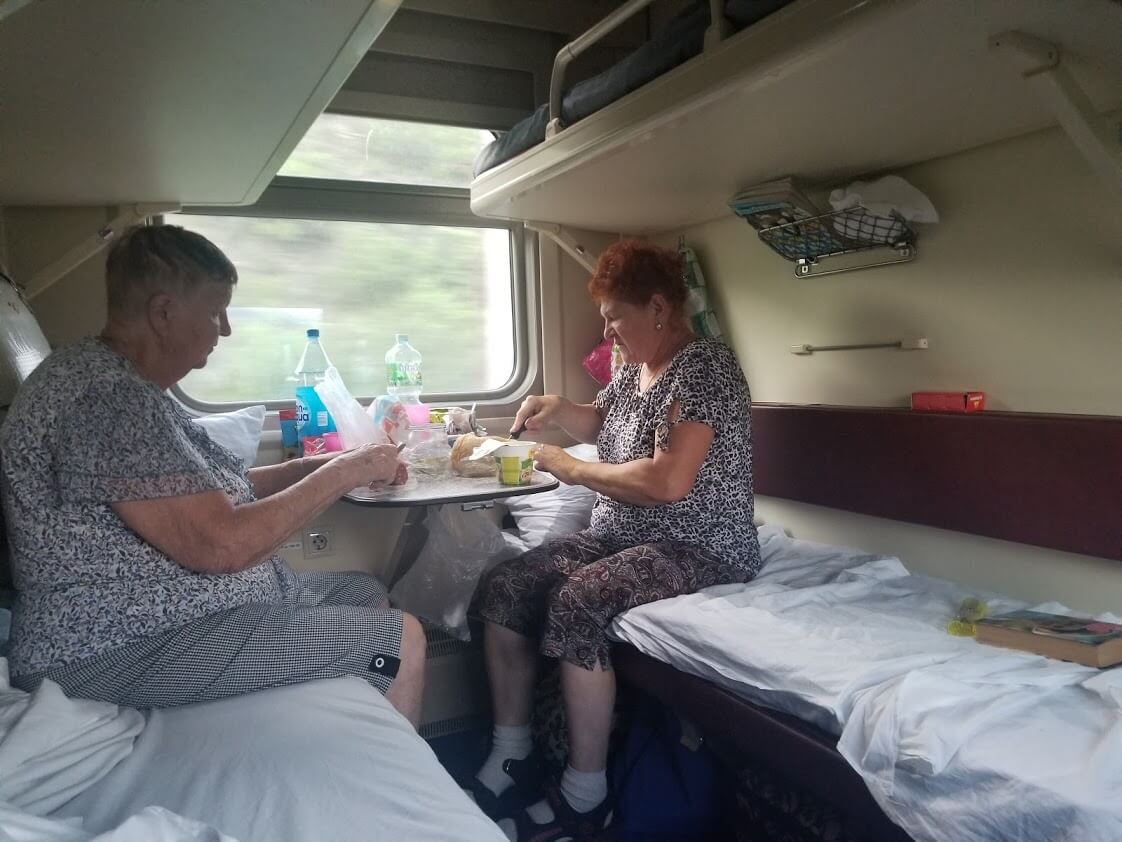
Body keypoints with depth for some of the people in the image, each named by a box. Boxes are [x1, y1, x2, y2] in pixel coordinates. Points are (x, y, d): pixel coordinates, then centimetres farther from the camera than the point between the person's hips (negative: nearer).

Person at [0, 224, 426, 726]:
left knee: (367, 594, 17)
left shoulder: (128, 383, 10)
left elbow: (209, 493, 15)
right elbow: (221, 544, -26)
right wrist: (341, 475, -15)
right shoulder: (107, 394, -23)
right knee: (401, 643, -14)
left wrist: (318, 464, 5)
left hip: (162, 606, 11)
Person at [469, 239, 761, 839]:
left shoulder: (703, 367, -16)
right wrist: (557, 409, 8)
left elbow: (669, 481, -27)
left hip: (698, 547, -9)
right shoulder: (634, 368, 11)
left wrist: (573, 469, -15)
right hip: (620, 535, 9)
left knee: (574, 602, -32)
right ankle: (509, 762, 3)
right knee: (503, 588, -7)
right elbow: (602, 422, 31)